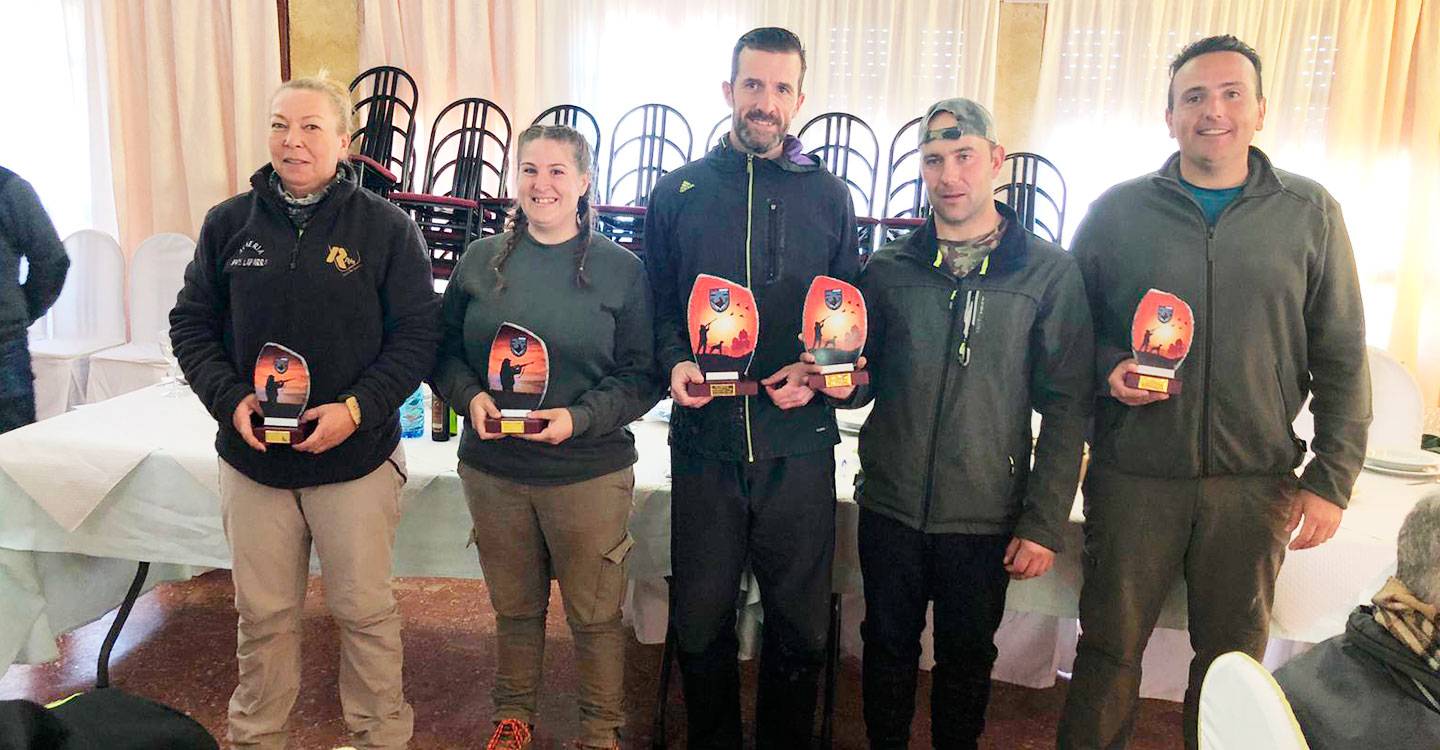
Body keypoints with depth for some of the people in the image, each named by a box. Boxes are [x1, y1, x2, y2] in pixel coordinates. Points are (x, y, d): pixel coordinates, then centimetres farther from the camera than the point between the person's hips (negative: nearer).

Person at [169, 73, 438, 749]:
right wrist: (229, 399, -9)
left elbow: (418, 333, -5)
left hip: (356, 458, -2)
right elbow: (191, 323, 8)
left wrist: (359, 407, -17)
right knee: (263, 614, 16)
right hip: (251, 459, 3)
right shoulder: (228, 223, 4)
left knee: (365, 610, 10)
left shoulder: (386, 227, -5)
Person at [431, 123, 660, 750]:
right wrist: (471, 396, -11)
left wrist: (579, 418, -19)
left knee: (595, 614, 9)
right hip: (492, 469, 3)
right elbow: (445, 350, 10)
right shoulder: (481, 261, 5)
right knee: (514, 606, 19)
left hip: (589, 473, -2)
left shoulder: (620, 270, -4)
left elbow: (643, 374, -5)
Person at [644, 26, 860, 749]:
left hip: (799, 441, 0)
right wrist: (675, 363, -10)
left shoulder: (828, 195, 6)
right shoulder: (679, 191, 6)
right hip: (705, 438, 0)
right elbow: (656, 302, 9)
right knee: (700, 618, 11)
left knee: (800, 621, 11)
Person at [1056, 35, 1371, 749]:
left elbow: (1341, 359, 3)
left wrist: (1332, 479, -2)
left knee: (1234, 651, 15)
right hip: (1132, 473, 0)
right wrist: (1109, 368, -13)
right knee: (1110, 644, 10)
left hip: (1257, 483, 1)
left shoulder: (1310, 214, 1)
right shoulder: (1117, 210, 1)